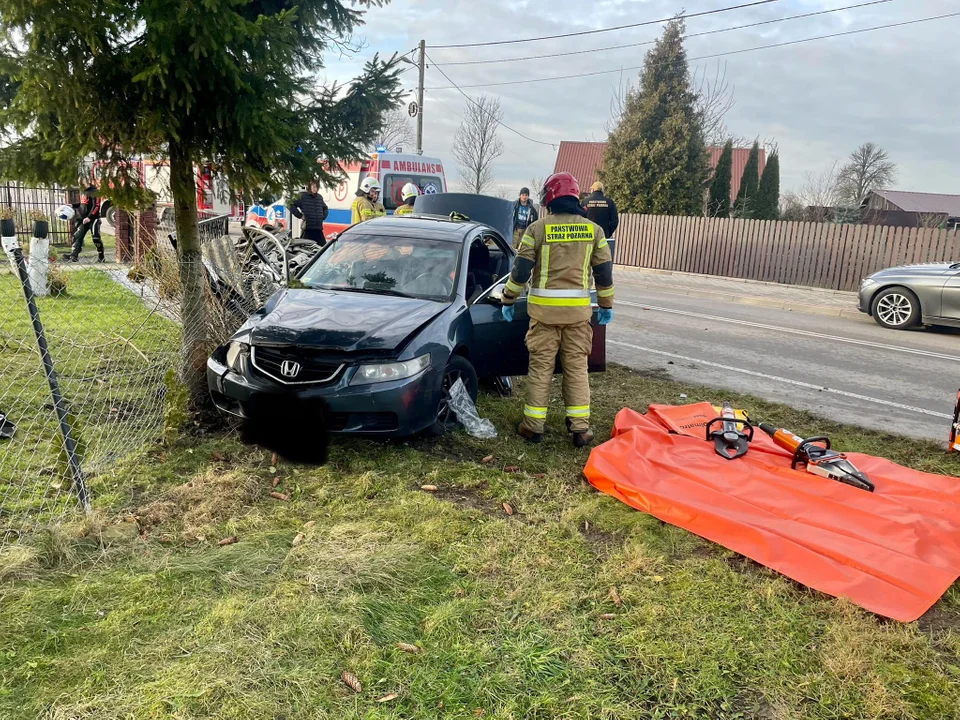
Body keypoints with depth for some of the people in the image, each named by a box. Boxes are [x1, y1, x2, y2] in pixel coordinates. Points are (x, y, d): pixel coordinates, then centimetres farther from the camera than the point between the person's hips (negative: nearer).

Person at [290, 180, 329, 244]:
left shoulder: (319, 197, 13)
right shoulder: (303, 196, -3)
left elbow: (325, 208, 30)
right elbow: (292, 206, -4)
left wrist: (323, 217, 15)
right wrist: (300, 215, -7)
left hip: (319, 229, 5)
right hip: (307, 228, -5)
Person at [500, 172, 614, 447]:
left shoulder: (538, 229, -3)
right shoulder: (593, 230, 4)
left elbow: (520, 270, -3)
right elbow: (604, 272, 7)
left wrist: (508, 301, 8)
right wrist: (606, 305, 18)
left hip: (544, 308, -1)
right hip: (578, 310, 2)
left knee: (540, 367, 6)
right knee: (577, 368, 9)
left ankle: (534, 426, 12)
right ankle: (580, 428, 12)